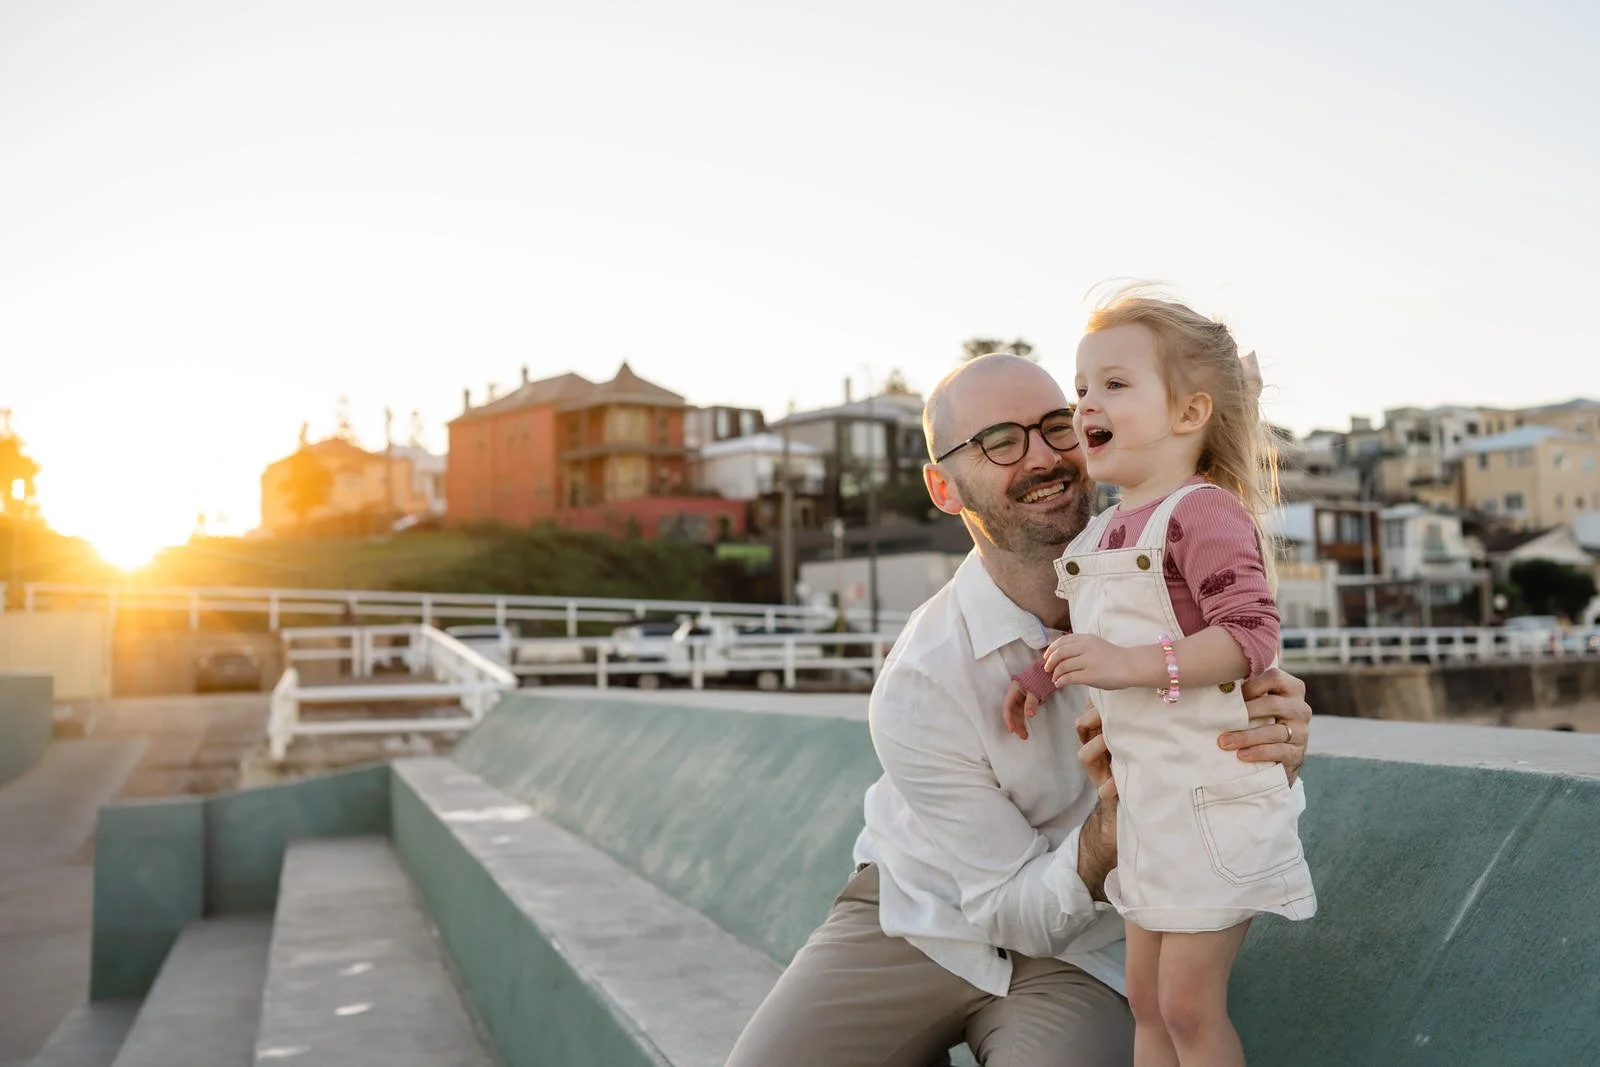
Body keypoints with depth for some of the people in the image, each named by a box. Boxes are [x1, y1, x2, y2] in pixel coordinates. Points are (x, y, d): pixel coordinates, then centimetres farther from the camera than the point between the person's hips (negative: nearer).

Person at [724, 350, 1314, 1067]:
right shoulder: (919, 687, -23)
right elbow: (1018, 915, -15)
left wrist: (1278, 758, -31)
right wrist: (1114, 816, -35)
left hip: (1077, 953, 2)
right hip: (915, 920, -1)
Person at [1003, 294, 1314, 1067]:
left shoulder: (1204, 512, -17)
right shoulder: (1097, 534, 9)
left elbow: (1252, 633, -26)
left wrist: (1131, 663, -32)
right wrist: (1044, 671, 9)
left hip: (1212, 795, -8)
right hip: (1143, 797, 8)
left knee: (1189, 1005, 2)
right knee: (1145, 997, 18)